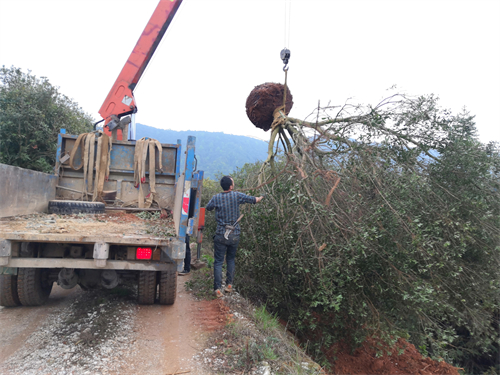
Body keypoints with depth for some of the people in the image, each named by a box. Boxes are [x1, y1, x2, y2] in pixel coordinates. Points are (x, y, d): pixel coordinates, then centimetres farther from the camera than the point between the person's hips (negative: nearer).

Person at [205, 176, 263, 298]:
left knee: (218, 262, 4)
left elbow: (208, 208, 13)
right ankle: (229, 285, 20)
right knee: (231, 259, 19)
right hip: (234, 235, 1)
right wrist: (261, 197, 25)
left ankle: (217, 288, 0)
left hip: (221, 235, -1)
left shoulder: (216, 198, -6)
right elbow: (254, 200, 4)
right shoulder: (237, 196, -7)